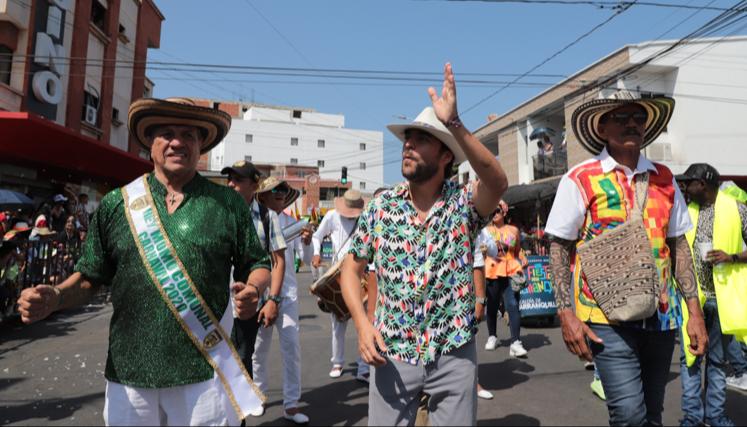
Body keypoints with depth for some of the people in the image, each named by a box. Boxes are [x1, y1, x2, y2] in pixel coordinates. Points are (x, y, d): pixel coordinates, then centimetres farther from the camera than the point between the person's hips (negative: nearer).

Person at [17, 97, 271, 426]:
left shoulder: (228, 203, 0)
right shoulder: (115, 204, 4)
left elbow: (258, 265, 5)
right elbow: (90, 276, 10)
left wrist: (252, 290, -15)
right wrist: (55, 297, -9)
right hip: (129, 374, 2)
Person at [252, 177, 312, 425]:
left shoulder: (292, 222, 0)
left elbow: (305, 257, -2)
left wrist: (306, 242, -21)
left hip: (287, 291, 1)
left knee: (292, 345, -1)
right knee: (260, 345, 14)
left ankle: (291, 404, 10)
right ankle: (259, 392, 37)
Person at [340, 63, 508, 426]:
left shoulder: (463, 204, -9)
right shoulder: (380, 207, -3)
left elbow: (498, 183, -32)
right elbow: (351, 268, 3)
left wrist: (454, 123, -42)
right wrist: (362, 324, -10)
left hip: (453, 355, -1)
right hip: (392, 354, 2)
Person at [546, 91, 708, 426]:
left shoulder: (664, 179, 9)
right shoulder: (580, 180, -5)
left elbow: (679, 246, 13)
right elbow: (559, 249, -4)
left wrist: (694, 311, 8)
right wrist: (566, 314, -10)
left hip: (661, 315, 5)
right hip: (608, 318, -5)